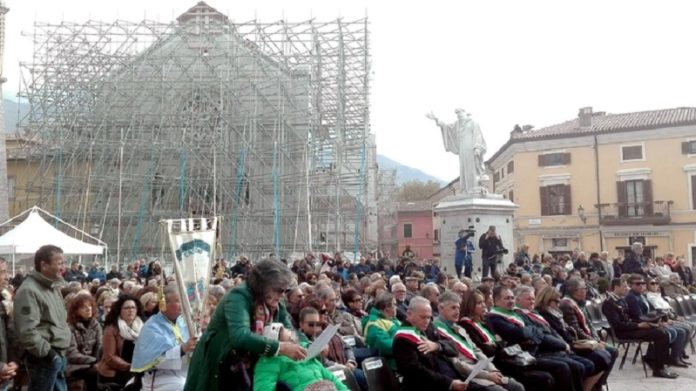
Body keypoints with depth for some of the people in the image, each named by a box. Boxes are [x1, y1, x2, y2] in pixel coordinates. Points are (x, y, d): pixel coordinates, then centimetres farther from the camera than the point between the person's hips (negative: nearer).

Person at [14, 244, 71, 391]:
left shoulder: (53, 286, 13)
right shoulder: (29, 291, -18)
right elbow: (27, 331, -24)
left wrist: (61, 352, 17)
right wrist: (47, 352, -19)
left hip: (59, 355, 9)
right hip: (43, 358, -9)